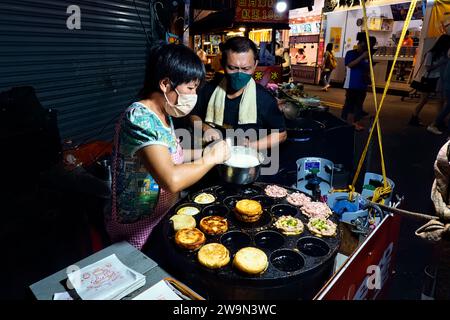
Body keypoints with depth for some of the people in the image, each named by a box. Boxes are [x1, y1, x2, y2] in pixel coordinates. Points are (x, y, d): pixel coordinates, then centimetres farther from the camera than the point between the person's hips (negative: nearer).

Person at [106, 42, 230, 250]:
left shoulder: (164, 114, 2)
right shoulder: (139, 117, -26)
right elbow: (172, 180, -37)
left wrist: (202, 152, -2)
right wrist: (210, 159, -23)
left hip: (164, 216, 8)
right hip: (138, 229, -8)